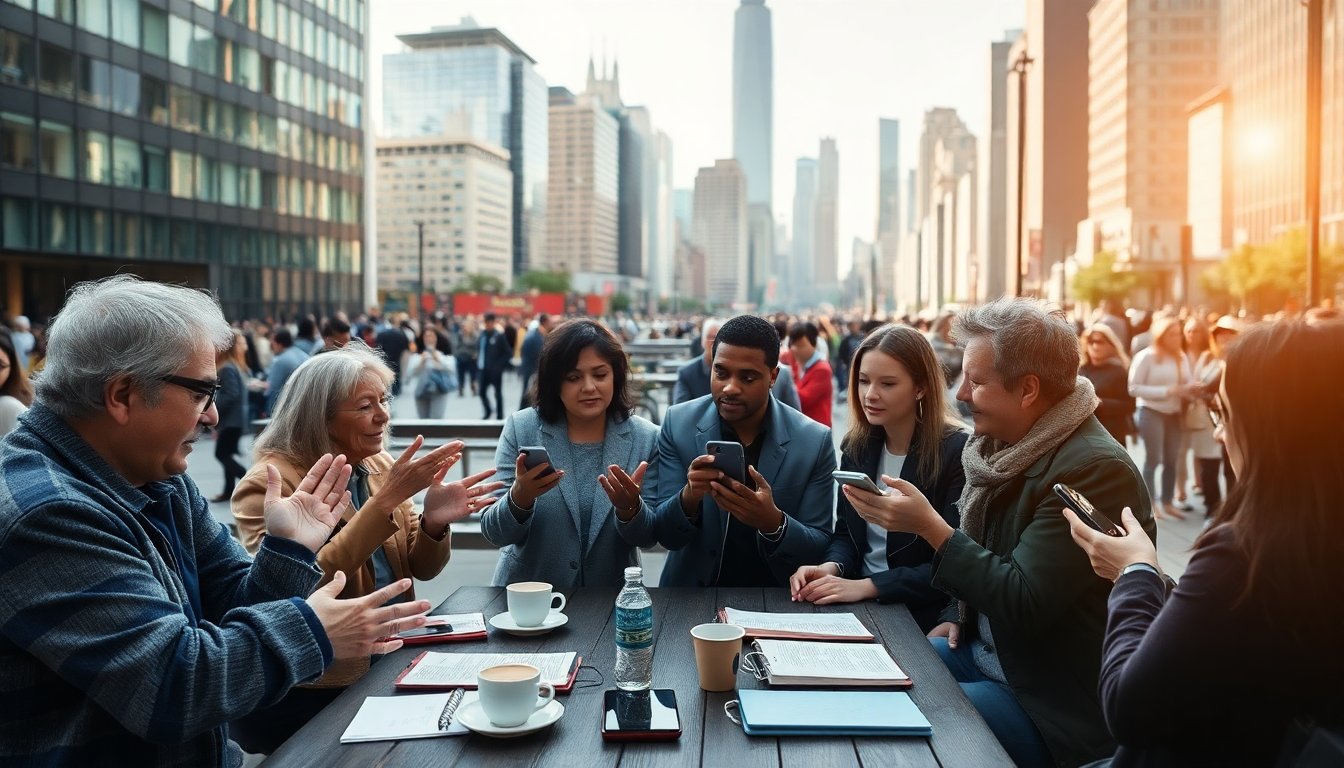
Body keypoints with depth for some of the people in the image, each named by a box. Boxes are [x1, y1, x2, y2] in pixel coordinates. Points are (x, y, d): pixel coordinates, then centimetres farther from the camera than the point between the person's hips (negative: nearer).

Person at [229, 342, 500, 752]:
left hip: (389, 665, 6)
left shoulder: (379, 466, 3)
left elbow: (421, 568, 5)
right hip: (312, 693, -6)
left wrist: (433, 522, -17)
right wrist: (384, 501, -30)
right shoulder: (270, 482, -15)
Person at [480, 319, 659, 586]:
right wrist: (520, 497, -25)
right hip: (527, 595, 0)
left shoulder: (645, 438, -4)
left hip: (610, 597, 0)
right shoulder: (520, 428, -5)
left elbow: (648, 537, -2)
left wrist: (629, 506, -21)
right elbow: (493, 533, -6)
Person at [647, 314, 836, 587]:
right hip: (692, 596, 1)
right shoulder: (678, 424, -6)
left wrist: (774, 522, -23)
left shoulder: (815, 441, -8)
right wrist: (689, 496, -24)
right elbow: (665, 535, -5)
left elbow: (821, 549, -5)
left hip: (775, 601, 0)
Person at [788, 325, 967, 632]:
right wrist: (831, 568, -12)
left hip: (922, 616, -5)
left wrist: (867, 586, -22)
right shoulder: (856, 446, 5)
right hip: (858, 606, 6)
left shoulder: (957, 452, -14)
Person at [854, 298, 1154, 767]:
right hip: (985, 651, 9)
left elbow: (1025, 605, -26)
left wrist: (929, 525, -24)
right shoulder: (1007, 445, 3)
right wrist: (958, 617, 6)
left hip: (1053, 702, -8)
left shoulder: (1095, 468, -24)